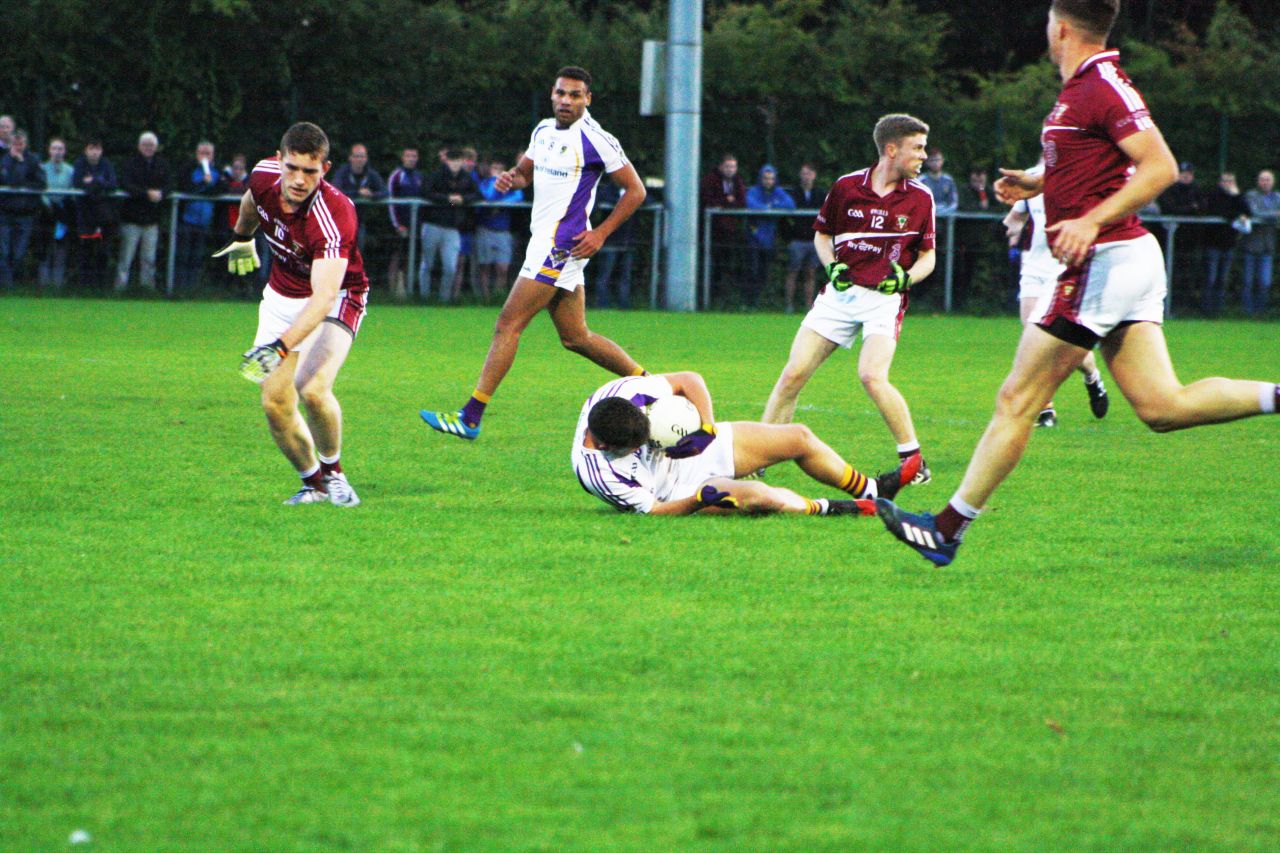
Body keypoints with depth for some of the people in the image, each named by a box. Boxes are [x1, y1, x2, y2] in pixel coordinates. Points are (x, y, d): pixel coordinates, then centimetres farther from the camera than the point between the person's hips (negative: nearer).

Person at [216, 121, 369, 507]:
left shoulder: (334, 215, -36)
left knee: (313, 389, -26)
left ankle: (332, 471, 1)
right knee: (275, 402, -6)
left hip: (336, 300, -5)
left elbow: (324, 296, -46)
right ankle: (313, 484, 16)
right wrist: (241, 238, 31)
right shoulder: (264, 175, -17)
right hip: (281, 297, 5)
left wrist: (281, 347, -58)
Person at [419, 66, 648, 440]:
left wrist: (601, 233, -13)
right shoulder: (544, 130, 13)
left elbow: (635, 190, -6)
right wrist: (511, 178, 3)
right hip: (544, 239, 9)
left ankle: (470, 418, -10)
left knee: (508, 324, -10)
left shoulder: (595, 140, -11)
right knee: (575, 337, 12)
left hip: (562, 243, -9)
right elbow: (526, 170, 28)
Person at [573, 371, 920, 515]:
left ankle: (872, 490, 28)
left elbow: (689, 380, -12)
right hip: (681, 489, -6)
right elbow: (651, 509, -22)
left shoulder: (621, 392, -25)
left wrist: (706, 429, -22)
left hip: (697, 444, 6)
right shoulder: (599, 474, -34)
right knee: (757, 497, -34)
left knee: (799, 437, 5)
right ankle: (824, 509, -3)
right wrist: (700, 500, -35)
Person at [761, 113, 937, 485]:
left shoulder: (920, 197, 2)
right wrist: (832, 266, -3)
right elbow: (822, 233, 16)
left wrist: (905, 277, -12)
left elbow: (928, 255, 8)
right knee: (793, 374, -5)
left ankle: (914, 461, -11)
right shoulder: (847, 186, 3)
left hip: (885, 298, -2)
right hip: (840, 292, 2)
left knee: (872, 376, -23)